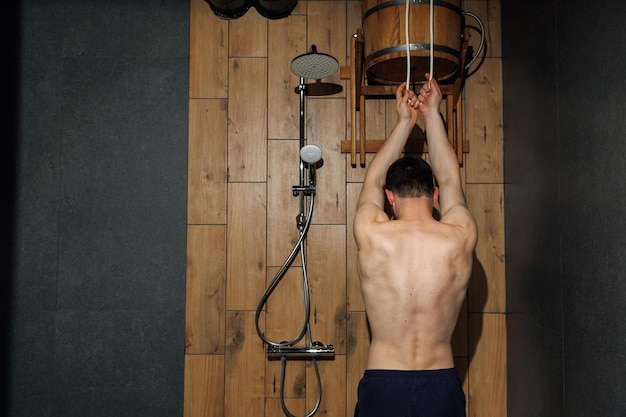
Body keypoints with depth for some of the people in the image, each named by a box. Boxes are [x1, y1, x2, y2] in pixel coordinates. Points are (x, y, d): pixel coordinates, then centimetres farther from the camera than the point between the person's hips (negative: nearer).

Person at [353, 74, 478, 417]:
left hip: (383, 387, -1)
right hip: (442, 387, 2)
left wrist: (405, 121, 21)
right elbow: (450, 181, 13)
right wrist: (431, 114, 24)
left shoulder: (371, 236, -12)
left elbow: (373, 180, 10)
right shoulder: (461, 239, -8)